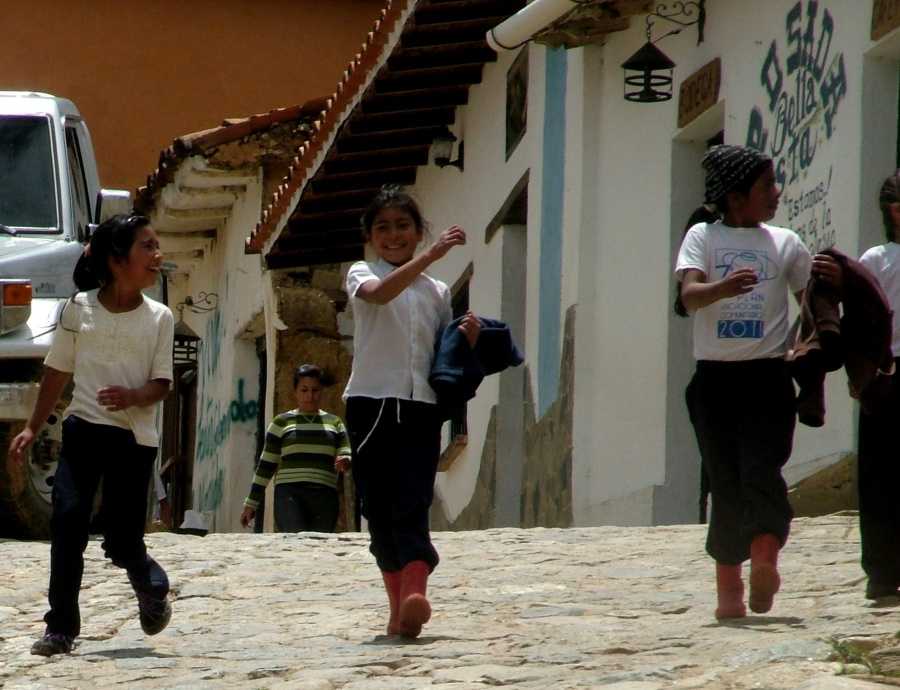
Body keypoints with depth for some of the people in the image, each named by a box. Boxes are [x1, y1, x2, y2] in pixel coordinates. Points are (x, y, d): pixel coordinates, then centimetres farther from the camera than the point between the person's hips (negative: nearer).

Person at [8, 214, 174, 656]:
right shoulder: (78, 309, 2)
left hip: (134, 436, -1)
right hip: (83, 427, 1)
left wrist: (133, 396, -23)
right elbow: (57, 372, 11)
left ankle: (151, 585, 33)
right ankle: (61, 629, -7)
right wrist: (33, 428, 12)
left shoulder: (159, 318, 1)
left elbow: (162, 385, -1)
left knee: (122, 541, -1)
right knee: (67, 520, -13)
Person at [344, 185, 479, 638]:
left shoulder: (436, 292, 19)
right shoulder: (362, 275, 8)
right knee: (379, 509, 1)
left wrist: (469, 339, 0)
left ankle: (414, 600, -29)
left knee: (412, 506, -14)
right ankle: (399, 608, 8)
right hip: (371, 402, -1)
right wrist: (431, 256, -26)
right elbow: (380, 292, -17)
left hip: (421, 406, 1)